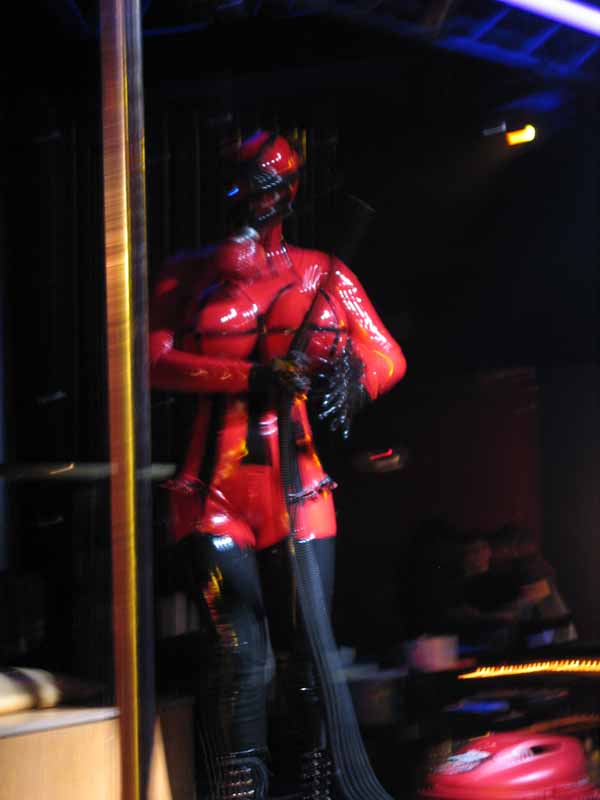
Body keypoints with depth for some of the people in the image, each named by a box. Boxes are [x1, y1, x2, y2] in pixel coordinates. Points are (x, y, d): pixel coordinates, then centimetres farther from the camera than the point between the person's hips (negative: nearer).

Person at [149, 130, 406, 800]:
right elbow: (154, 360, -5)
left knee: (307, 652, 2)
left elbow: (388, 356, 9)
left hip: (296, 487, 2)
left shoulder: (322, 275, 13)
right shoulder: (189, 276, 10)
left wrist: (353, 377, -15)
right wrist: (251, 376, -19)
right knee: (241, 651, -12)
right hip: (215, 489, -2)